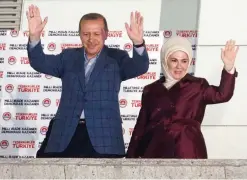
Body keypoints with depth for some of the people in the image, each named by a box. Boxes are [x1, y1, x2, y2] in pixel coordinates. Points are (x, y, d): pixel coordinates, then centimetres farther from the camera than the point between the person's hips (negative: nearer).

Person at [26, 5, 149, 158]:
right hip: (66, 134, 3)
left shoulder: (116, 58, 8)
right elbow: (41, 63, 6)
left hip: (103, 138, -2)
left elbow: (140, 67, -7)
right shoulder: (68, 57, 16)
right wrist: (35, 36, -14)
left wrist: (138, 42, -29)